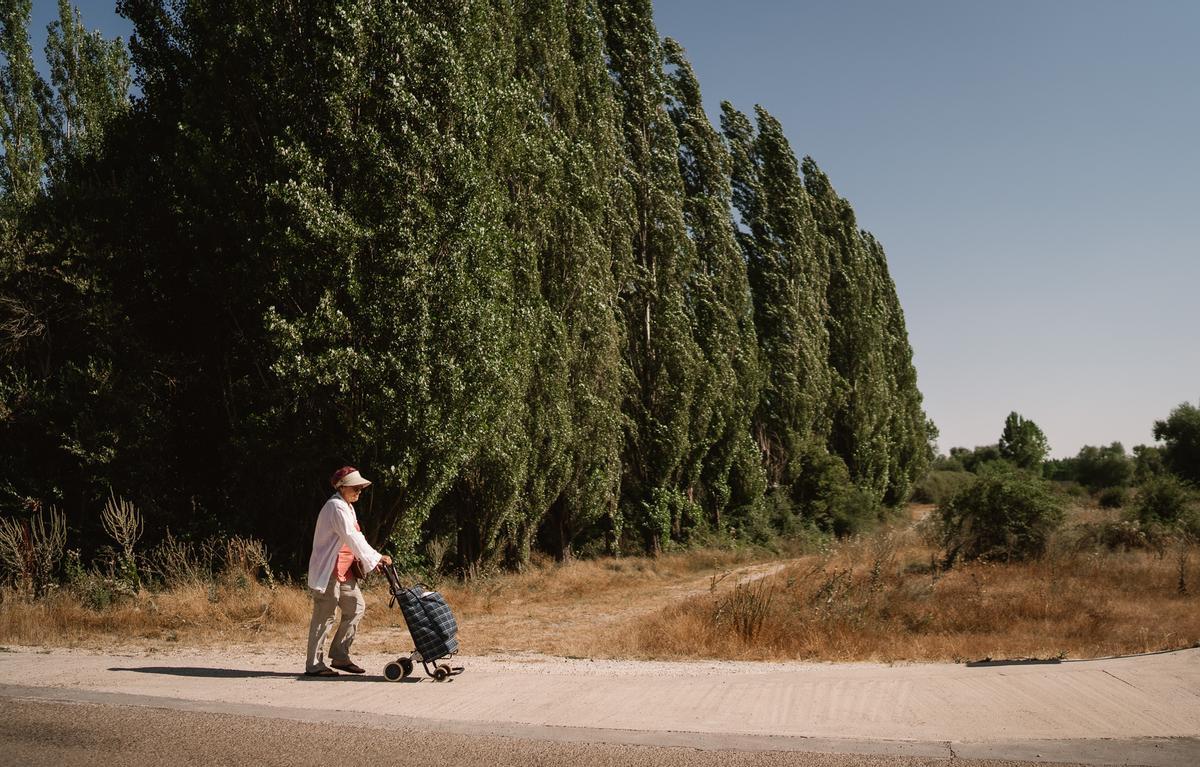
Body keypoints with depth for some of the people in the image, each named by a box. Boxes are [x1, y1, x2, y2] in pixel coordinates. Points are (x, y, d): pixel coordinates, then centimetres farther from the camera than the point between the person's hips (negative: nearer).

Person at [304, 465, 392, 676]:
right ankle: (314, 665, 4)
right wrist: (376, 558, -22)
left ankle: (339, 656, 17)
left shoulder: (347, 507, 17)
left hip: (344, 571, 10)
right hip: (328, 570, -10)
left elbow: (355, 538, 17)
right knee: (324, 616, -4)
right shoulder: (336, 507, -16)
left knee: (356, 607, 10)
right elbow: (352, 538, -23)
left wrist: (371, 560, 4)